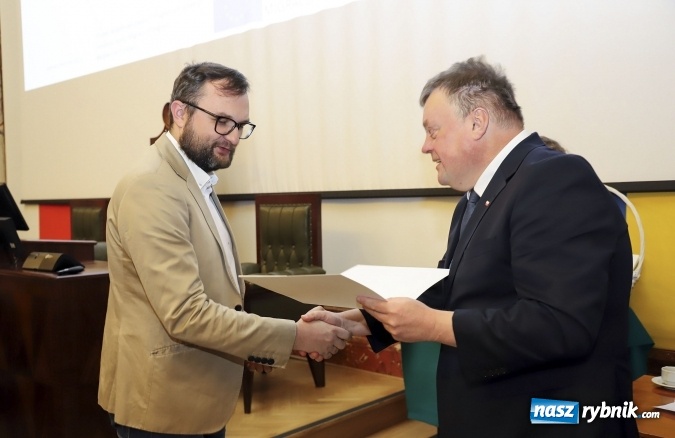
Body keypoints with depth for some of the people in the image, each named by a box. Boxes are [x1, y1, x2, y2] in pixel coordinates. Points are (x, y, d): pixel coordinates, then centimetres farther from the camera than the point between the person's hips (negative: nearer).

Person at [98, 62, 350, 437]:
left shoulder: (195, 181, 9)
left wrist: (250, 346, 5)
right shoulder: (152, 188, -22)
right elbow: (186, 313, -27)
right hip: (165, 401, -9)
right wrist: (294, 336, -23)